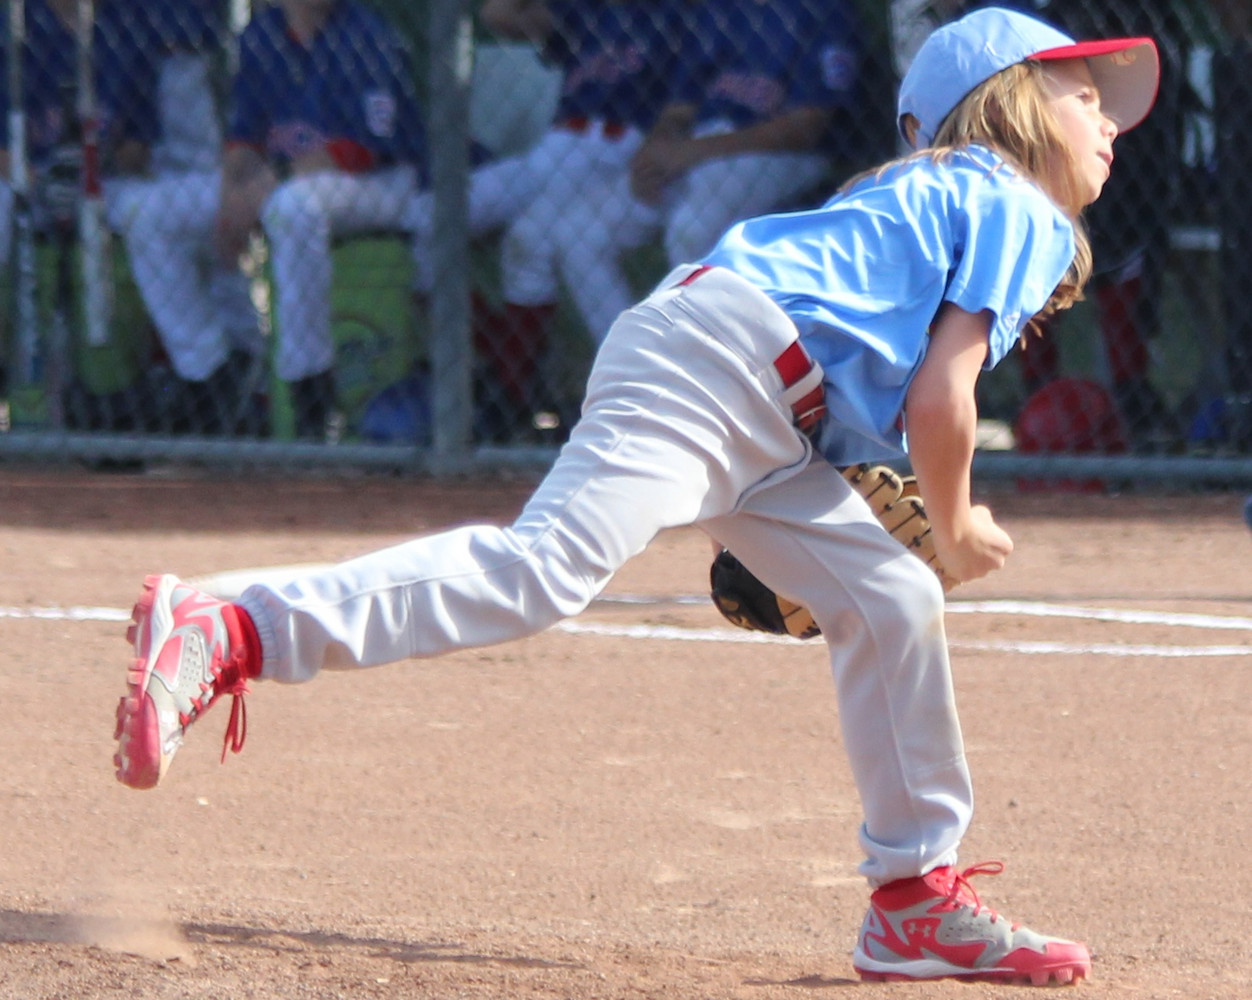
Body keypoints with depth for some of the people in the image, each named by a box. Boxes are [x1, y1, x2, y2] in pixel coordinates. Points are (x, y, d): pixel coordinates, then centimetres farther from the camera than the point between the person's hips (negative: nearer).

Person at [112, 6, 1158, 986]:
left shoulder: (932, 197, 33)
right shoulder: (1021, 213, 3)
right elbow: (939, 399, -7)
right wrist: (957, 529, 8)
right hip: (711, 358, -11)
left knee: (891, 605, 14)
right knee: (542, 568, -25)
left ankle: (916, 902, 21)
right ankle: (222, 638, -35)